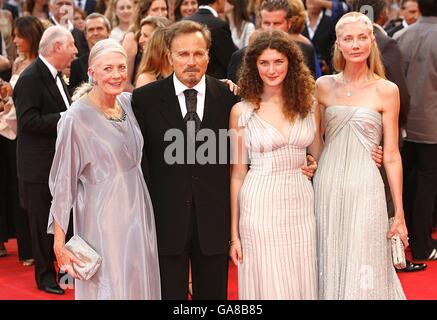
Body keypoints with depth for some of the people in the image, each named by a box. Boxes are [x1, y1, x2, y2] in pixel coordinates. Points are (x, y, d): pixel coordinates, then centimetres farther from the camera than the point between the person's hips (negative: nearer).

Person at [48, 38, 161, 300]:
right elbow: (63, 182, -12)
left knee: (140, 285, 15)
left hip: (138, 211, 6)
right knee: (110, 288, 3)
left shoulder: (129, 102, 1)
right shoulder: (77, 117, -16)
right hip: (103, 219, -6)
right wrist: (59, 242, -13)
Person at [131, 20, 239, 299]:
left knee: (214, 293, 13)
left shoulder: (228, 97, -1)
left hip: (214, 221, 1)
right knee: (168, 292, 10)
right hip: (166, 220, -1)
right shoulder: (145, 99, -4)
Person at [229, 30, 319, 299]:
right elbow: (237, 174, 0)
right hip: (260, 206, -2)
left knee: (303, 283, 9)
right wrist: (234, 234, 0)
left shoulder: (308, 103, 4)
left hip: (301, 203, 3)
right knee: (269, 284, 4)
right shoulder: (242, 111, -2)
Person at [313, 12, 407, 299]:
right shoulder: (323, 86, 5)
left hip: (365, 189, -2)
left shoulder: (386, 90, -2)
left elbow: (391, 155, 0)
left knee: (362, 271, 3)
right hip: (326, 187, 3)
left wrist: (399, 214, 0)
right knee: (329, 268, 10)